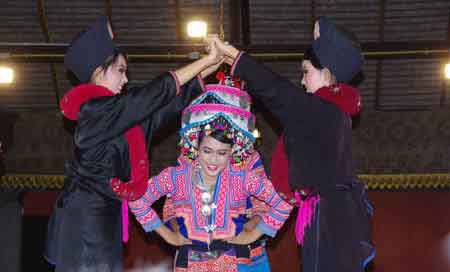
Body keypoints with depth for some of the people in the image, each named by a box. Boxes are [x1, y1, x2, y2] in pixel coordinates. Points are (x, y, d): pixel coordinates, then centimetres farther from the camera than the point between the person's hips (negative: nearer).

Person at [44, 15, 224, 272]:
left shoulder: (122, 113, 14)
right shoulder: (97, 109, -12)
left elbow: (176, 98, 15)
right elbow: (160, 92, -13)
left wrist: (215, 64, 13)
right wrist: (208, 59, -6)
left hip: (105, 215, 9)